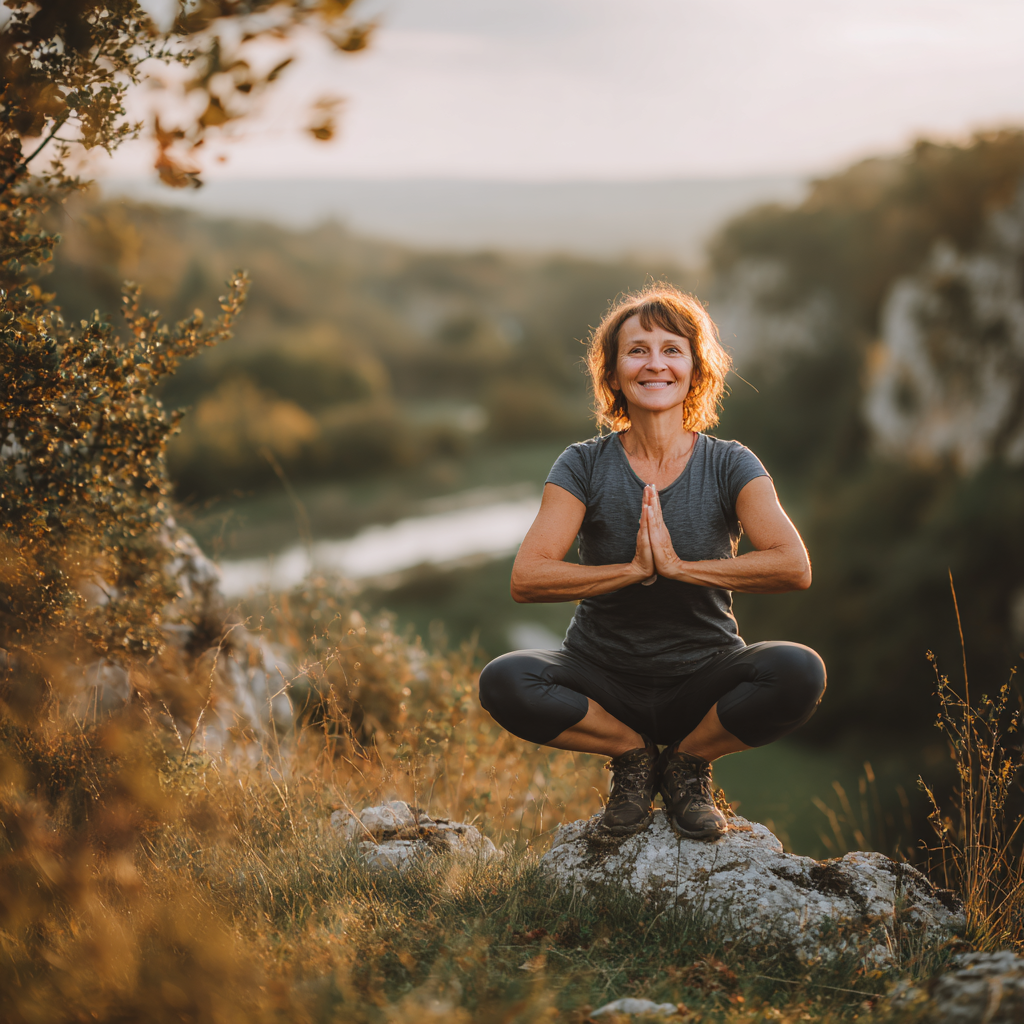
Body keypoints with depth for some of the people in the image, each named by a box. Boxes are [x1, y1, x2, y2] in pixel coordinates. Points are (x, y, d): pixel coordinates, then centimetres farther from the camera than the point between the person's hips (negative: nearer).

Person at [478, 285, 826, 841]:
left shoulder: (729, 465, -4)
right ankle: (632, 755, 0)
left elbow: (794, 567, -20)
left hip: (703, 680, 0)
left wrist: (680, 565, -24)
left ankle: (687, 761, -1)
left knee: (799, 673, -30)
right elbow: (526, 579, -17)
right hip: (606, 681, 0)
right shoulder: (585, 466, -4)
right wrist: (635, 569, -24)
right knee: (504, 682, -28)